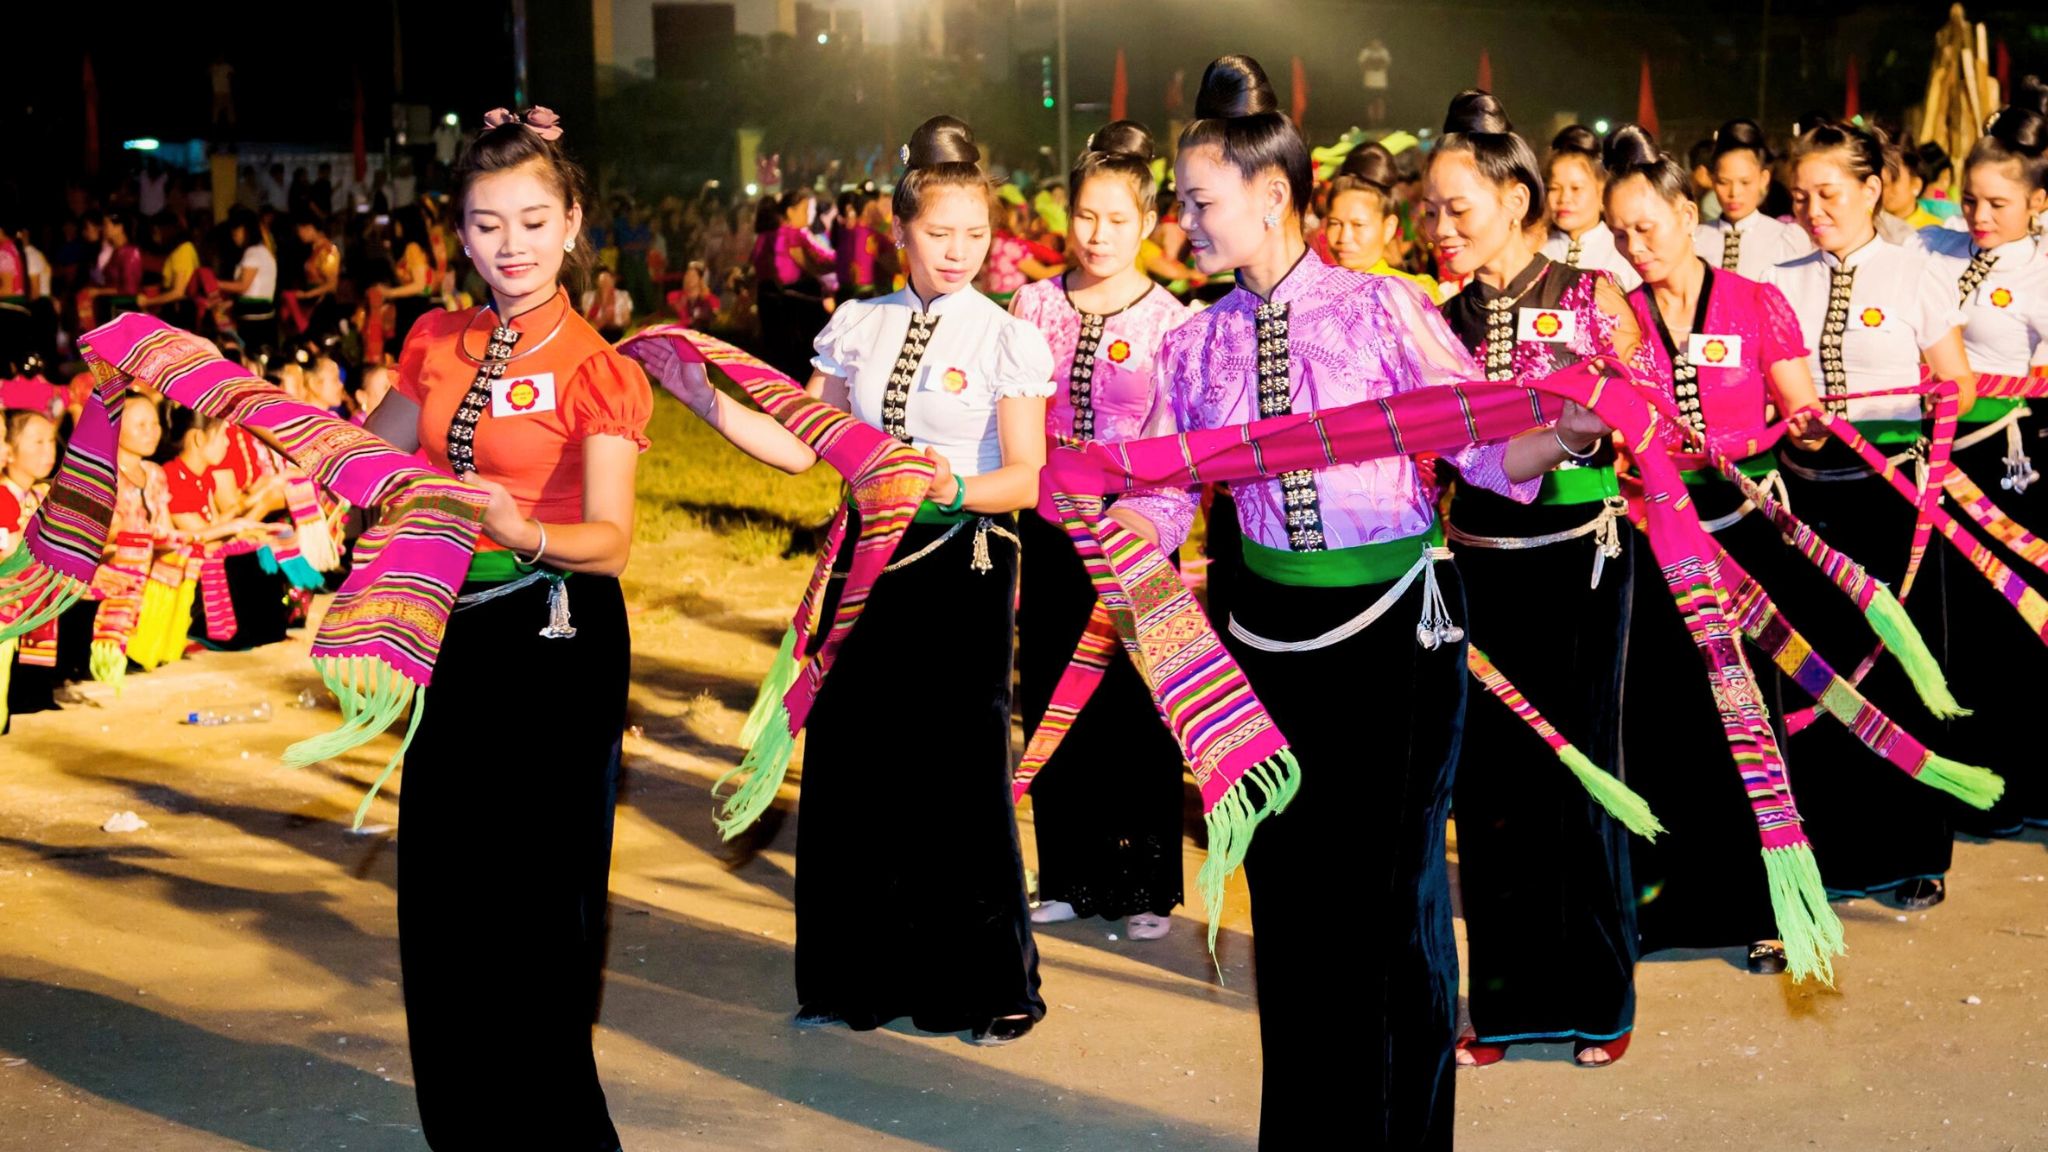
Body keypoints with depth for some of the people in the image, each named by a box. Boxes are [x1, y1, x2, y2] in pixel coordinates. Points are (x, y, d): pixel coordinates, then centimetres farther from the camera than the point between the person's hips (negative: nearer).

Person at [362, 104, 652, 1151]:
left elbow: (610, 540, -18)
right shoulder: (437, 345, 6)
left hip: (558, 644, -6)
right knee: (441, 892, 12)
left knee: (535, 903, -2)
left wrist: (522, 533, -36)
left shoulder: (594, 369, -10)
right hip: (455, 631, 6)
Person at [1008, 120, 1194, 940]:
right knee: (1052, 705, 9)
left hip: (1134, 542, -3)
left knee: (1135, 712, 1)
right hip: (1049, 534, 4)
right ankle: (1069, 878, 23)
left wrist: (1141, 521, -20)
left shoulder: (1168, 321, -5)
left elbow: (1177, 444, -8)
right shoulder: (1034, 305, 5)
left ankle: (1145, 886, 16)